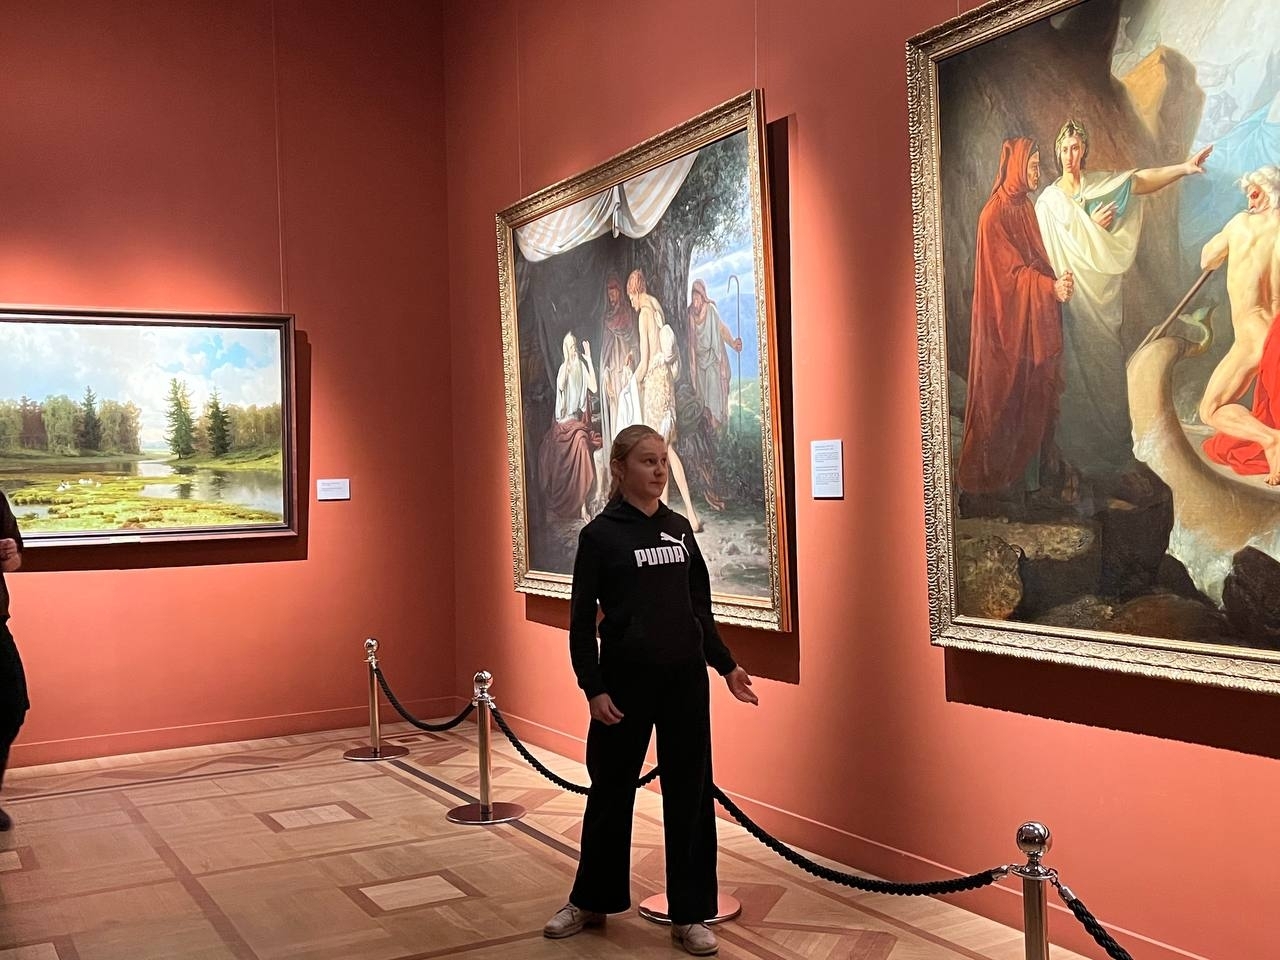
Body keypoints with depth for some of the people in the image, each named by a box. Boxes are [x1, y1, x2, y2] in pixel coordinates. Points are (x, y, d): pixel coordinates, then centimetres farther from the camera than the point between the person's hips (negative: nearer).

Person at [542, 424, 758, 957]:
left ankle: (690, 914, 19)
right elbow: (582, 620, -6)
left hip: (685, 678, 4)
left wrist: (726, 665, 10)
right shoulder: (600, 534, -6)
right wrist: (593, 688, -13)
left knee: (689, 792, 6)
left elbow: (700, 607, 13)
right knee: (611, 790, 10)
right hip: (626, 678, -4)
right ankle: (590, 900, 29)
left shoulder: (679, 528, 7)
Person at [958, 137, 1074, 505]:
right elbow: (1011, 270, -19)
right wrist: (1052, 286, -29)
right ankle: (995, 472, 11)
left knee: (1032, 395, 13)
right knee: (1004, 395, 0)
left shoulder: (1025, 206, 11)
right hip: (1007, 320, -9)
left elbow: (1035, 260, 13)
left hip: (1033, 317, 9)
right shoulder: (995, 213, -16)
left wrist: (1057, 281, -3)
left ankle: (1025, 470, 23)